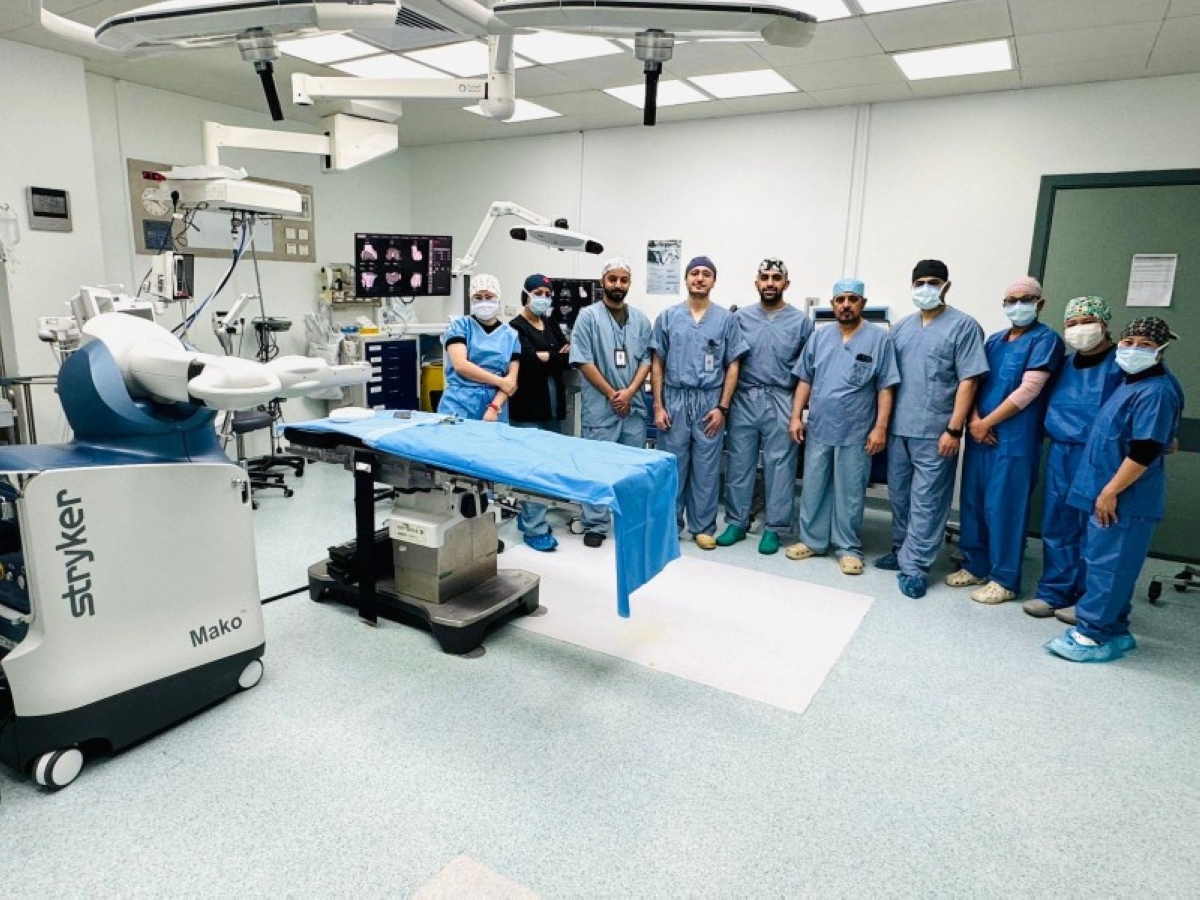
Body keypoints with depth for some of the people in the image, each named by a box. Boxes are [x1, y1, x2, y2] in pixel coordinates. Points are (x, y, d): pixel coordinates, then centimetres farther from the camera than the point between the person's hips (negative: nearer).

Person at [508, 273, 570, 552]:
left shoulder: (552, 327, 16)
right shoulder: (516, 328, -4)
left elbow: (569, 357, 5)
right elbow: (529, 361, -18)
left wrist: (547, 357, -12)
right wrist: (557, 357, -6)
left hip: (553, 405, 7)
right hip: (528, 407, -7)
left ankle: (528, 516, 24)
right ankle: (535, 528, 0)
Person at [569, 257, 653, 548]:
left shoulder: (640, 319, 10)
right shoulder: (588, 316, -3)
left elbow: (646, 359, 7)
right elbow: (583, 361, -8)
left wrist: (629, 392, -8)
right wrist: (612, 394, -9)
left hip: (634, 406, 4)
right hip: (599, 407, -4)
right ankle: (594, 526, 11)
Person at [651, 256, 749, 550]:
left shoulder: (725, 319, 4)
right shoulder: (667, 317, 5)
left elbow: (732, 366, 4)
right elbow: (657, 363, 5)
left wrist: (722, 407, -4)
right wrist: (658, 406, -1)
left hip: (709, 402, 0)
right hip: (674, 399, 0)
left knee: (707, 468, 5)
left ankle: (703, 527, 17)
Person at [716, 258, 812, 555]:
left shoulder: (801, 321, 4)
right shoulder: (740, 317, 6)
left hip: (781, 402, -1)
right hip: (744, 400, 1)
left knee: (779, 466, 3)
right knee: (738, 463, 6)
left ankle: (774, 528, 14)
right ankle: (736, 522, 18)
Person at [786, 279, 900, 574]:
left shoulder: (879, 339, -3)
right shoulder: (819, 337, 7)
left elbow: (885, 388, -5)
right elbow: (805, 381, 10)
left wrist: (880, 427, -11)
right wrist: (796, 416, 3)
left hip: (856, 432, -3)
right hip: (818, 429, 4)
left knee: (850, 493, 6)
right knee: (813, 488, 11)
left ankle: (848, 548, 18)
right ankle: (812, 540, 25)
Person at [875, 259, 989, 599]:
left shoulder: (963, 326, -4)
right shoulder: (902, 326, 12)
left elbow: (968, 381, -9)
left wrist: (954, 429, -15)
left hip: (934, 432, -5)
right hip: (898, 428, 6)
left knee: (926, 501, -1)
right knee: (899, 495, 14)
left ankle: (914, 566, 5)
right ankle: (902, 551, 29)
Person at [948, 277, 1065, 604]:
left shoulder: (1045, 340, -5)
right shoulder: (994, 340, 14)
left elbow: (1028, 390, -13)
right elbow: (973, 381, 11)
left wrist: (986, 423, -11)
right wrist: (974, 420, -6)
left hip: (1015, 440, -6)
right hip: (981, 436, 6)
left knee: (1004, 508, -2)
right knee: (972, 502, 11)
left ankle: (1005, 579, 10)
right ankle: (975, 566, 25)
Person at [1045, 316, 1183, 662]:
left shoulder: (1155, 392, -17)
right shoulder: (1132, 384, 13)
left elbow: (1144, 452, -23)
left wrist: (1109, 492, -19)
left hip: (1124, 498, -10)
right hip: (1109, 491, 10)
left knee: (1107, 565, -4)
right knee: (1108, 563, 16)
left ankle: (1093, 636, 4)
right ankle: (1113, 631, 26)